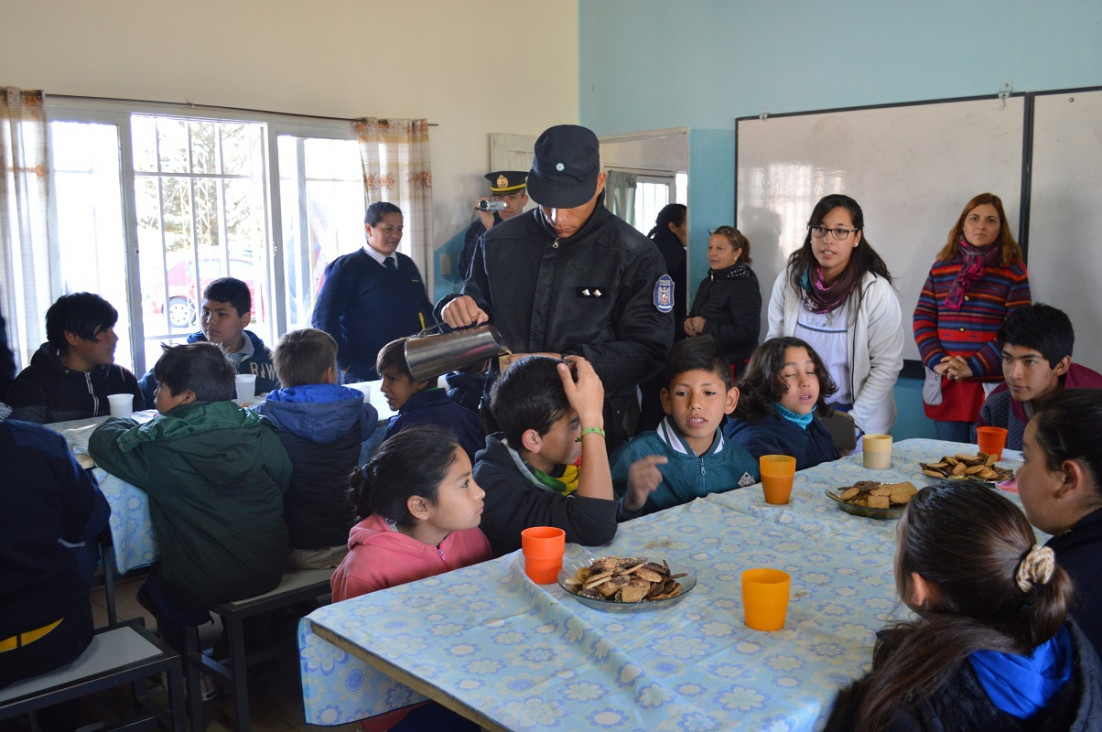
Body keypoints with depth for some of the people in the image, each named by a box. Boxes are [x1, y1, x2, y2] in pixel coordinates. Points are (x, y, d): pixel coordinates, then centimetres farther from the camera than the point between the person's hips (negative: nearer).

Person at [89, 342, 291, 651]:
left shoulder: (157, 448, -18)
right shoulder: (260, 433, -10)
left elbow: (101, 441, -1)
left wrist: (128, 424, 20)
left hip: (199, 590, -4)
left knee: (153, 583, 28)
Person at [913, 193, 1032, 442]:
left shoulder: (1013, 270, 1)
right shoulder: (942, 266, 9)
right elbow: (922, 317, 6)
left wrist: (974, 366, -14)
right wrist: (936, 361, -8)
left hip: (991, 388, -2)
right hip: (945, 387, 3)